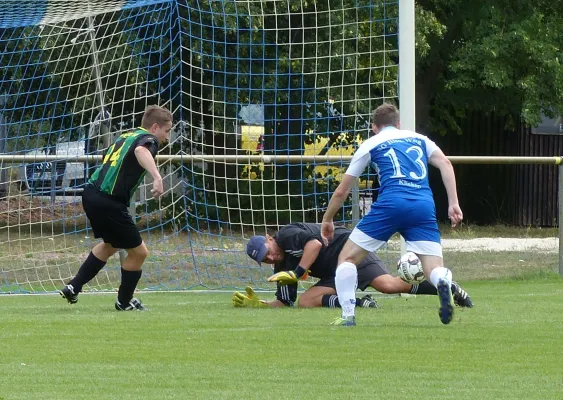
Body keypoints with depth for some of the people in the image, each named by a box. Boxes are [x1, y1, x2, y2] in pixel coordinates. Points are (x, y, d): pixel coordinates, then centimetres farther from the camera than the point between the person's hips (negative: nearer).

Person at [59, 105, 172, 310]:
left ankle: (73, 287, 31)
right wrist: (156, 176, -46)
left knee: (111, 244, 31)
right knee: (138, 252, 7)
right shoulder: (148, 139, -7)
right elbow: (140, 151, -32)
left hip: (91, 193, 9)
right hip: (109, 203, -9)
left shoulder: (126, 137, 20)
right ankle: (124, 301, 23)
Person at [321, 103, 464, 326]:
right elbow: (445, 164, 9)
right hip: (424, 205, 2)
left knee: (348, 258, 12)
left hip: (391, 204, -2)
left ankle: (348, 315, -1)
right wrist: (453, 204, 4)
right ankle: (444, 283, -36)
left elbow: (341, 192, 24)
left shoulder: (370, 145, 21)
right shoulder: (419, 139, 27)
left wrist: (327, 220, 38)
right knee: (434, 270, 1)